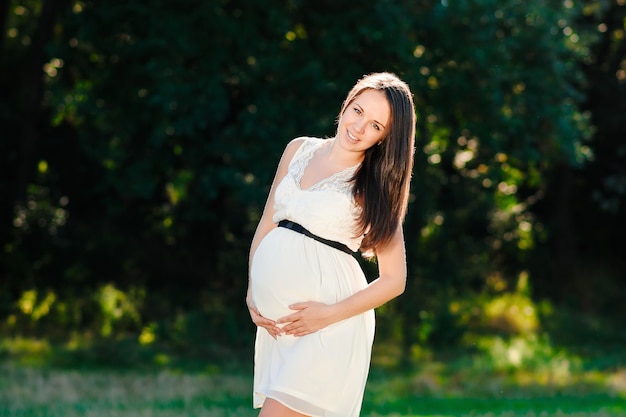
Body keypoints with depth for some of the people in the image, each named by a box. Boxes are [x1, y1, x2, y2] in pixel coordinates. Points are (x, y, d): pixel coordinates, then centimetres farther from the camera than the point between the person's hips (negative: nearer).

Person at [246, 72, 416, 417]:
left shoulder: (375, 188, -2)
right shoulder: (299, 150, 10)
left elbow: (394, 280, -4)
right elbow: (267, 224, 15)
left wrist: (330, 314, -13)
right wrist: (252, 292, 4)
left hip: (328, 325, -5)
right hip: (276, 317, 5)